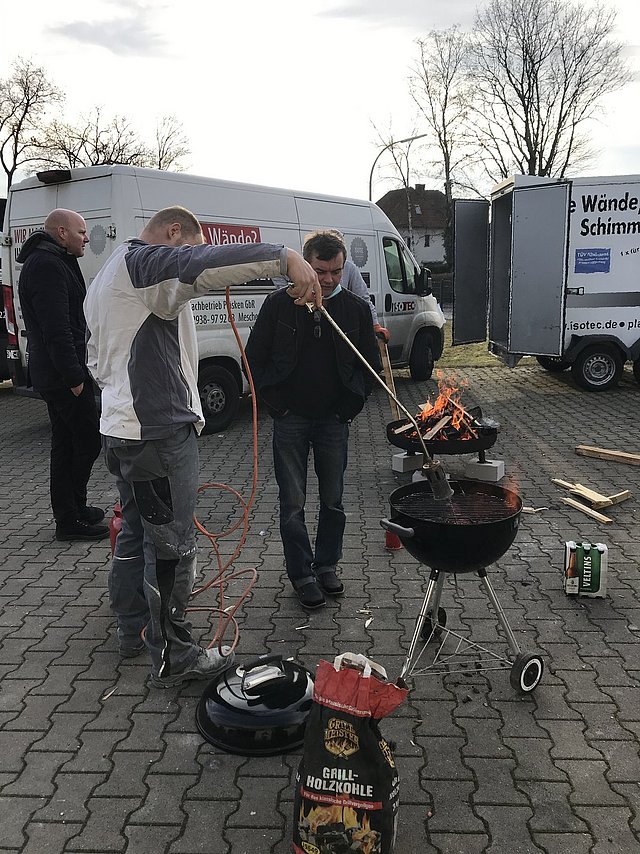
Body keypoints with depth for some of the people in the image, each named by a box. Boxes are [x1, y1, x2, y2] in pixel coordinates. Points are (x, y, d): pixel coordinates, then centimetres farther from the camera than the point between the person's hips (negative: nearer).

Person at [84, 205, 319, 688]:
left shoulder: (107, 280, 23)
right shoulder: (146, 261, -12)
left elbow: (97, 360, 29)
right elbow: (205, 265, -33)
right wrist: (285, 257, -34)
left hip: (121, 427, 11)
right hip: (160, 433, -11)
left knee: (135, 533, 22)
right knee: (171, 547, -1)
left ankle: (135, 630, 36)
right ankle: (173, 658, 10)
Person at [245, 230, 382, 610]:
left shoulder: (356, 308, 2)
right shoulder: (280, 303, -3)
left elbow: (371, 365, 9)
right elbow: (254, 359, 1)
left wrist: (348, 408, 0)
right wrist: (279, 406, -5)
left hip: (334, 421, 2)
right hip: (291, 421, -1)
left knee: (333, 500, 11)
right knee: (293, 503, 3)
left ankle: (327, 564, 29)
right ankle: (302, 573, 17)